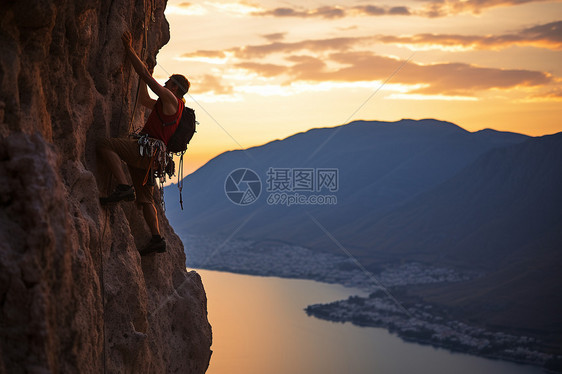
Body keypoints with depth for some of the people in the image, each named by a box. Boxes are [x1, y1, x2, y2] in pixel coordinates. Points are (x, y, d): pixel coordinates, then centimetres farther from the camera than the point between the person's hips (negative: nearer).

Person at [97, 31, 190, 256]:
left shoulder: (171, 99, 0)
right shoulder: (164, 107, 28)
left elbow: (146, 76, -4)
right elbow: (143, 100, 39)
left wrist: (129, 49, 1)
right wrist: (142, 71, 35)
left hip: (147, 149, -10)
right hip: (148, 157, 10)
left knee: (104, 145, -23)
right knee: (144, 198, 12)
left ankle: (123, 188, -35)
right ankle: (157, 239, 9)